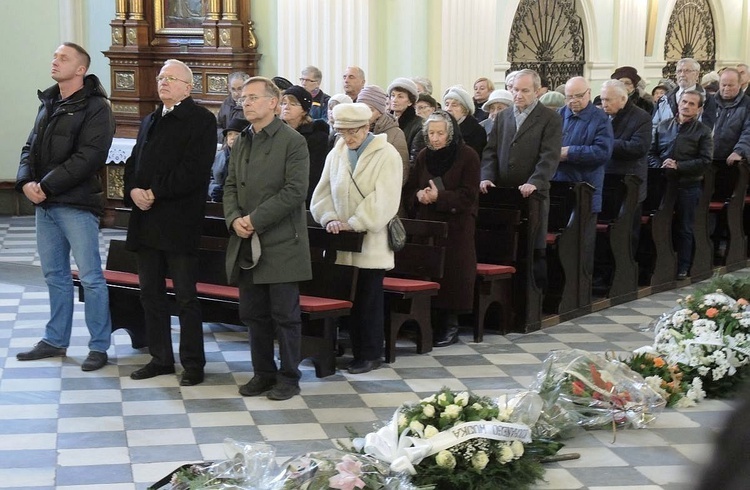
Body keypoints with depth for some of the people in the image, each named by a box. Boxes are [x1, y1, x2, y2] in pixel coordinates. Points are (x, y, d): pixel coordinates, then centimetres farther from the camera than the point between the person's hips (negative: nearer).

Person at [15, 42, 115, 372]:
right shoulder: (48, 103, 15)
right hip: (44, 204, 7)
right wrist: (26, 182, -6)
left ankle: (99, 345, 8)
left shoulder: (95, 107, -10)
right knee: (54, 275, 15)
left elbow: (88, 157, -19)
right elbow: (30, 147, 13)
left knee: (90, 276, -1)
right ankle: (55, 340, 25)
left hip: (76, 205, -7)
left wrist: (47, 186, -19)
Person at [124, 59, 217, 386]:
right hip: (146, 221, 8)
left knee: (186, 297, -1)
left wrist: (155, 192, -18)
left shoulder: (200, 120, -5)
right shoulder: (150, 121, 21)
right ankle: (160, 358, 22)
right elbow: (133, 163, 18)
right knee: (151, 294, 11)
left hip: (179, 222, -8)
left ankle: (193, 363, 8)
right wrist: (132, 191, -4)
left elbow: (194, 169, -16)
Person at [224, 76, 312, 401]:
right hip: (246, 245, 7)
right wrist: (234, 218, -6)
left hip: (281, 244, -7)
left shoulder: (292, 142, -7)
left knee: (285, 315, 1)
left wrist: (255, 219, -17)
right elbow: (230, 187, 14)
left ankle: (288, 377, 12)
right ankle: (263, 373, 23)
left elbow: (295, 191, -15)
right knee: (253, 314, 12)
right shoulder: (241, 144, 15)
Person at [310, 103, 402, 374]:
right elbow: (323, 192, 10)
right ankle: (355, 350, 15)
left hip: (371, 242, -4)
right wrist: (330, 218, -8)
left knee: (369, 299, 1)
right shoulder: (336, 154, 9)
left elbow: (383, 200, -15)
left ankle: (370, 355, 10)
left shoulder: (386, 155, -7)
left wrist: (353, 223, -17)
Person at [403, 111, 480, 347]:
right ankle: (430, 323, 9)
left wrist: (439, 197, -20)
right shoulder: (424, 156, 10)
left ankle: (450, 325, 5)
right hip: (426, 224, 4)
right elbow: (409, 190, 12)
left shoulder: (467, 156, -4)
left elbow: (468, 196, -10)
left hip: (456, 227, -4)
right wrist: (419, 195, -11)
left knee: (452, 274, -4)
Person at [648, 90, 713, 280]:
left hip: (688, 186, -3)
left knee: (684, 229, 6)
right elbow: (652, 152, 11)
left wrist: (678, 166, -16)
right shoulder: (663, 126, 9)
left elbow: (705, 161, -8)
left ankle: (682, 268, 16)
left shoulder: (703, 132, 0)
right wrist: (659, 167, -8)